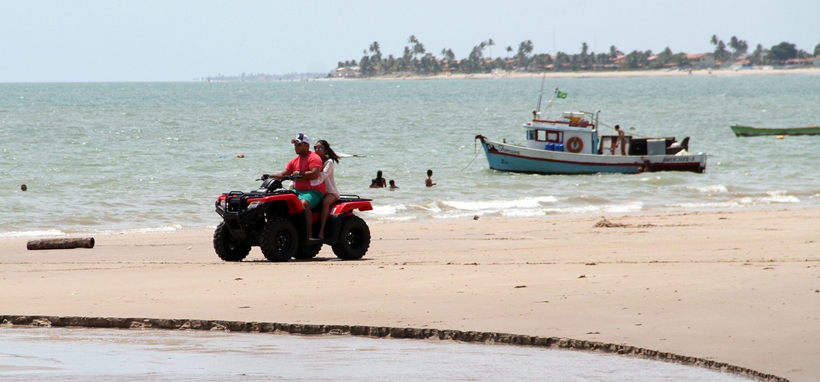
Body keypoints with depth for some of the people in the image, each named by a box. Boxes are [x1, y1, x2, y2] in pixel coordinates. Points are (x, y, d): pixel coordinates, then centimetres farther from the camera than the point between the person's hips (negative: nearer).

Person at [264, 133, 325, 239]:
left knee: (304, 203, -38)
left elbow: (315, 174, -21)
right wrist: (269, 176, -2)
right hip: (297, 190, 9)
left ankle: (309, 234, -38)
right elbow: (283, 174, 13)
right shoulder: (294, 161, 18)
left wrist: (299, 173, -14)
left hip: (313, 191, -9)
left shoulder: (313, 158, -6)